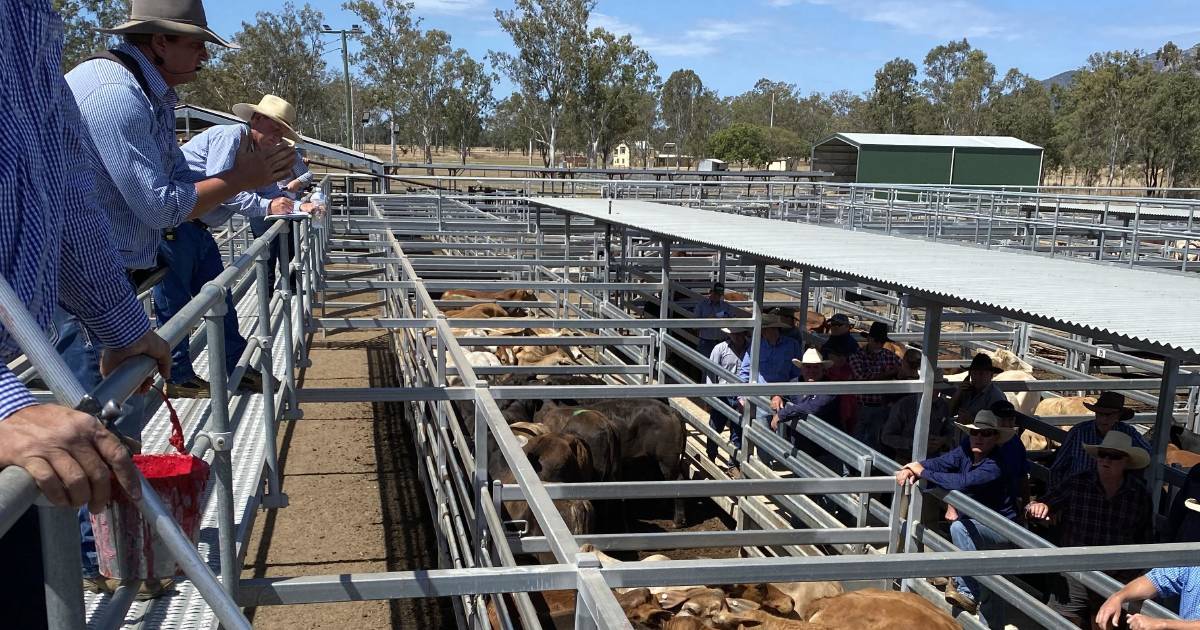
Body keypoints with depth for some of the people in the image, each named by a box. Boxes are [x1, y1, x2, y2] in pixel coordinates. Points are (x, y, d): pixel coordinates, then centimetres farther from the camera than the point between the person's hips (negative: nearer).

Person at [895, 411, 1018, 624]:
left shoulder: (993, 467, -27)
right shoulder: (966, 450, -7)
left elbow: (961, 482, -39)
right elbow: (940, 462, -11)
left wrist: (923, 472, -30)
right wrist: (911, 469, -29)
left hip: (1001, 531, -8)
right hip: (977, 528, 8)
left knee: (959, 527, -33)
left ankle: (966, 590, -23)